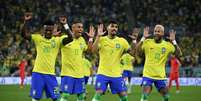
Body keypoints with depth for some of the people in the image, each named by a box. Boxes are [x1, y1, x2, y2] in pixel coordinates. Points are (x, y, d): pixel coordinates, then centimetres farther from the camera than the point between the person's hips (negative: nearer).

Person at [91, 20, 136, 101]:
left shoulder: (122, 41, 5)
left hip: (117, 74, 2)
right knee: (98, 94, -14)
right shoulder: (101, 39, 0)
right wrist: (98, 36, -22)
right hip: (103, 73, -2)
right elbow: (94, 50, -16)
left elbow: (132, 52, 1)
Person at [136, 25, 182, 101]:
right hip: (148, 75, -2)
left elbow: (178, 54, -8)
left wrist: (174, 41, -18)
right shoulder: (147, 42, -4)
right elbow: (137, 51, -15)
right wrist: (143, 38, -21)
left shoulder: (168, 45, -1)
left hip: (161, 76, 2)